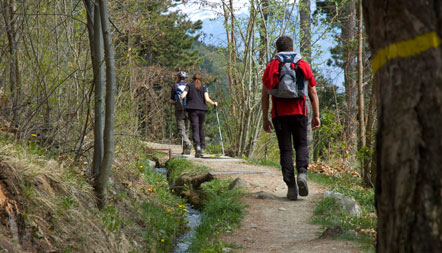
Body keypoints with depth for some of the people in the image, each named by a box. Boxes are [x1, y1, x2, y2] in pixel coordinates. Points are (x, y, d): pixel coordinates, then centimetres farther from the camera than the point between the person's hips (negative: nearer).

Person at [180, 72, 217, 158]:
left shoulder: (189, 86, 5)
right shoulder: (204, 87, 6)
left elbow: (182, 96, -6)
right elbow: (207, 99, -7)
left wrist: (179, 97, 16)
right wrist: (214, 103, 9)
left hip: (192, 110, -2)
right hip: (202, 109, 2)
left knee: (195, 129, -8)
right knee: (201, 128, 16)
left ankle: (197, 146, -29)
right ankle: (202, 148, 15)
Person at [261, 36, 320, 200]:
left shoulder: (271, 66, 5)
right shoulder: (303, 65, 7)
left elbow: (264, 96, 2)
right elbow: (313, 93, 4)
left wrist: (265, 119, 6)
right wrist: (316, 116, 7)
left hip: (279, 114, 0)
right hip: (299, 113, 0)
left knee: (285, 150, 4)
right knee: (301, 145, 14)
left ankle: (291, 187, -3)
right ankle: (302, 173, -12)